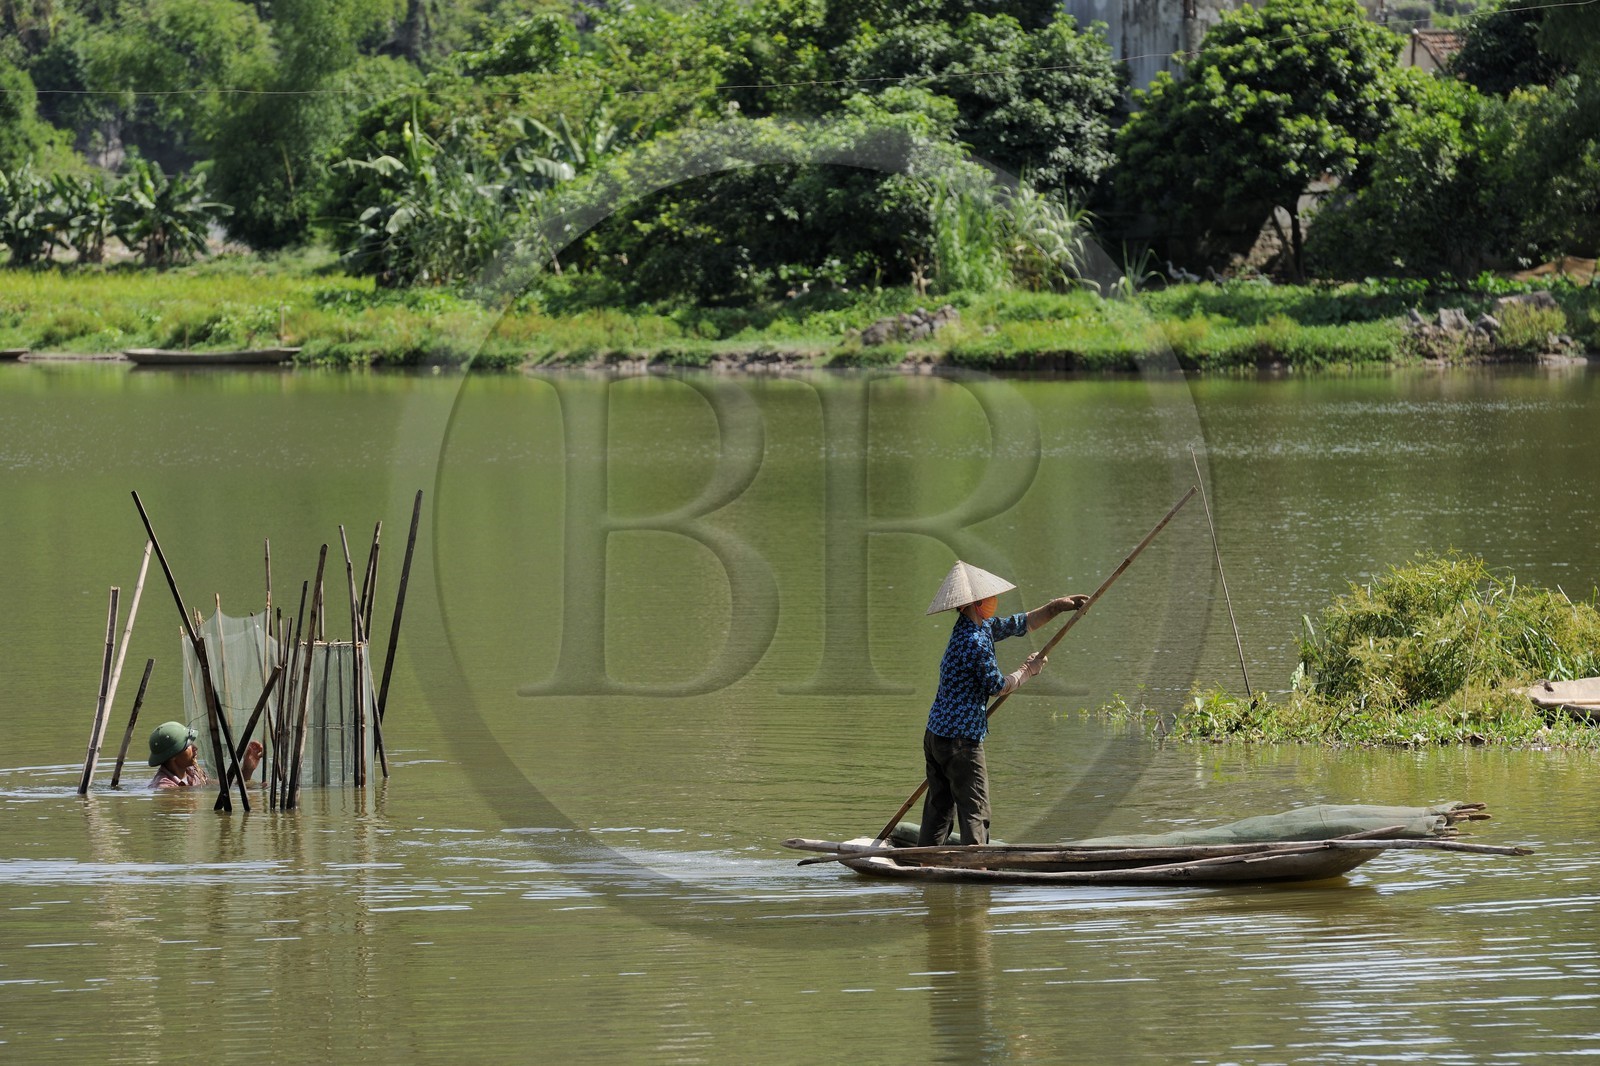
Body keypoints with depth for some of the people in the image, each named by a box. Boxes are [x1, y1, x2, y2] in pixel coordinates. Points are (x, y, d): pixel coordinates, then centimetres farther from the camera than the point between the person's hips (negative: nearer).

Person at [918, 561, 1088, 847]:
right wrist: (1027, 670, 5)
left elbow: (1019, 624, 21)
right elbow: (996, 686, -10)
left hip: (935, 735, 10)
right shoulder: (975, 642, -20)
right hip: (961, 740, -10)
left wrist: (1055, 607, 17)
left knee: (939, 808, 14)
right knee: (975, 812, -4)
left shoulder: (979, 627, 10)